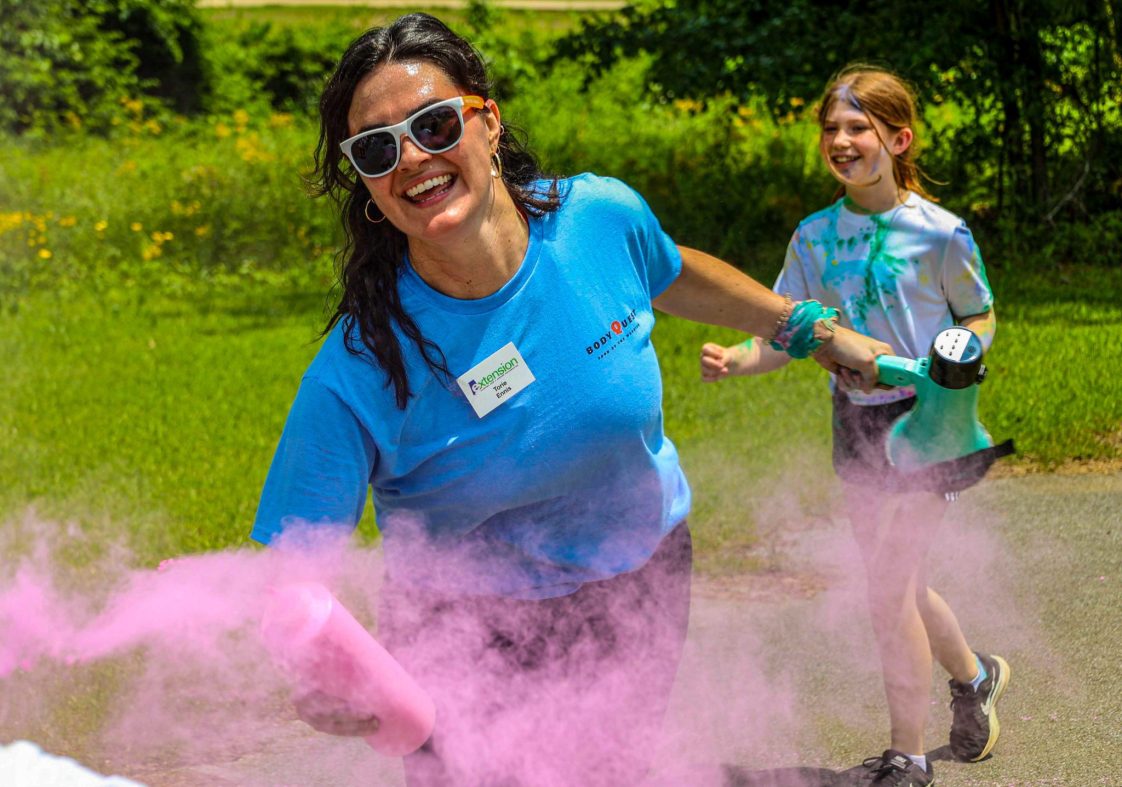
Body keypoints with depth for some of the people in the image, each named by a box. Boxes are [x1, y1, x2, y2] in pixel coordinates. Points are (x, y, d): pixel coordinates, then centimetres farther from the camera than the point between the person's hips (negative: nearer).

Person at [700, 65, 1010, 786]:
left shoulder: (939, 232, -10)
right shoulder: (816, 236, 2)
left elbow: (981, 317, 3)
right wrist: (734, 361, -19)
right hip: (855, 421, 5)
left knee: (890, 587, -8)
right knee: (897, 583, 17)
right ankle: (974, 676, 45)